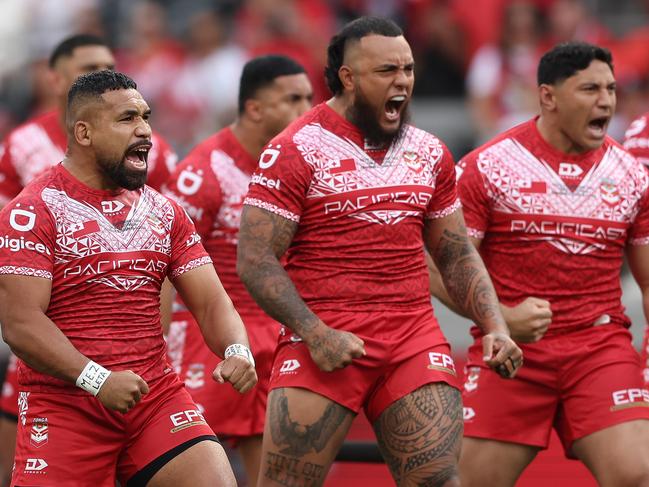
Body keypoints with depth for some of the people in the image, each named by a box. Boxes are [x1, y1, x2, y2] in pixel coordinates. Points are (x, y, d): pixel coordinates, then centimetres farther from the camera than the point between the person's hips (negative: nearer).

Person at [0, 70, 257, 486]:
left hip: (157, 397, 4)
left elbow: (211, 302, 9)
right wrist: (96, 380, -26)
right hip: (63, 403, -4)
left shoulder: (164, 212, 13)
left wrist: (237, 351, -13)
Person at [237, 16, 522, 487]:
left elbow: (457, 254, 20)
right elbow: (255, 260, -8)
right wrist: (315, 334, -17)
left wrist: (496, 326, 5)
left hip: (415, 339, 4)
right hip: (326, 342, -4)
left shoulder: (429, 153, 13)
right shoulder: (296, 150, -5)